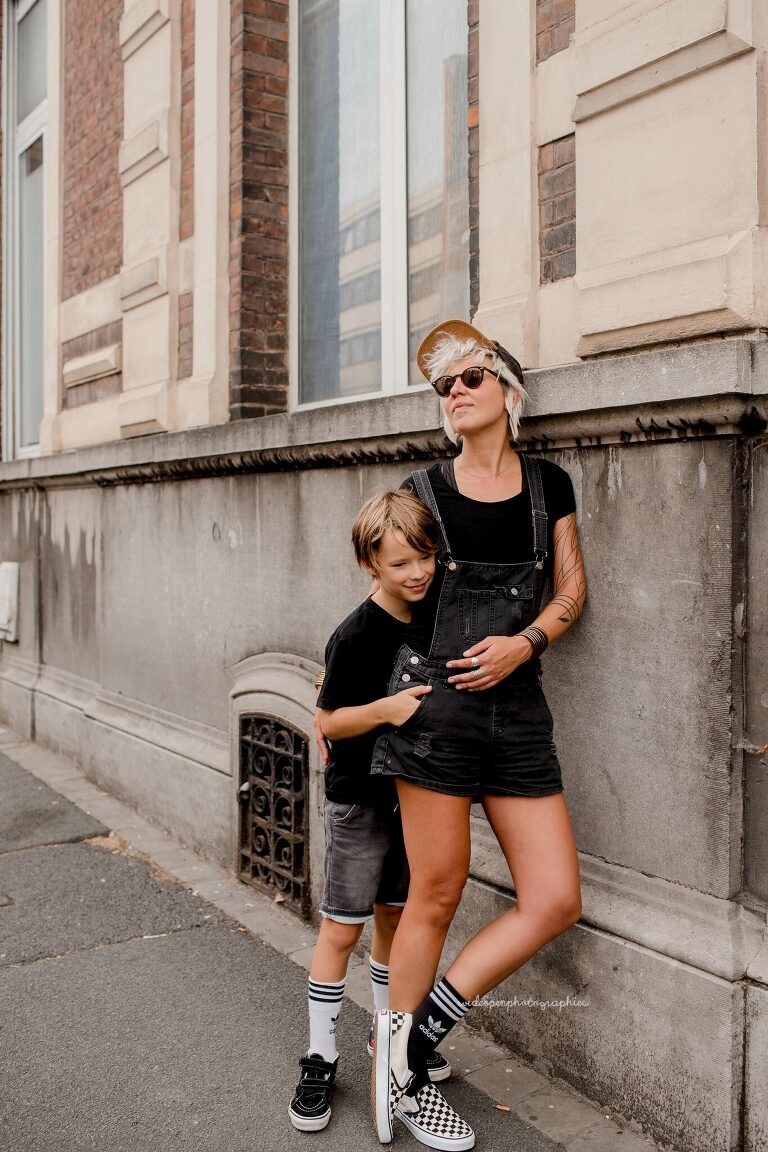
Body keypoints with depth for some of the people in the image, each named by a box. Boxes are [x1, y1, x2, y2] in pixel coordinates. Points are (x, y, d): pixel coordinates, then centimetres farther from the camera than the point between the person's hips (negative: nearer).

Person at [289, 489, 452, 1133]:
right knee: (342, 929, 3)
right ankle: (321, 1058, 19)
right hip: (359, 801, -6)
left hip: (411, 794, 6)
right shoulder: (356, 637, -20)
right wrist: (385, 709, -29)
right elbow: (329, 721, -15)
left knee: (394, 917, 19)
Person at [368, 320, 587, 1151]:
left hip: (516, 707, 4)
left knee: (555, 901, -1)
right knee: (436, 894, 3)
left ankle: (415, 1030, 14)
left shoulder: (548, 485, 11)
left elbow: (571, 591, 11)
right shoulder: (424, 490, 5)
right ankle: (407, 1078, 23)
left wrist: (523, 643, -7)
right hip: (434, 701, -3)